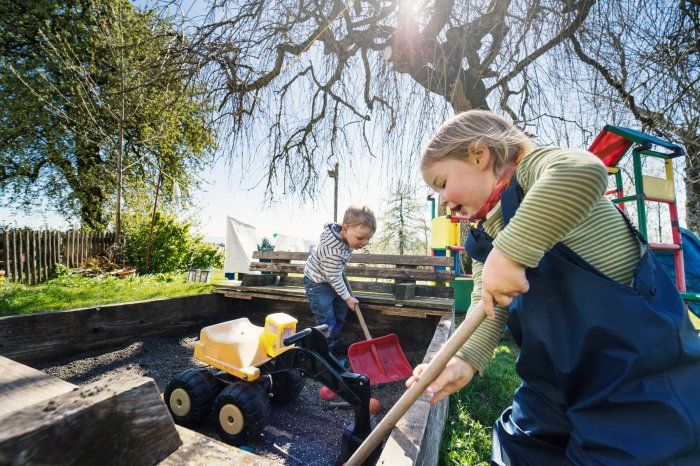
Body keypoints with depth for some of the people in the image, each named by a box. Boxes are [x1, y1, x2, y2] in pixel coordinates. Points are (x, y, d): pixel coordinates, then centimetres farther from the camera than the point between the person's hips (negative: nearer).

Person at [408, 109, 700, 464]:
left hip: (645, 371, -7)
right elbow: (487, 303, -1)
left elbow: (584, 171, -38)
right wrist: (466, 360, -14)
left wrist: (509, 252, -39)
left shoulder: (534, 168, -14)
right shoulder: (485, 236, 6)